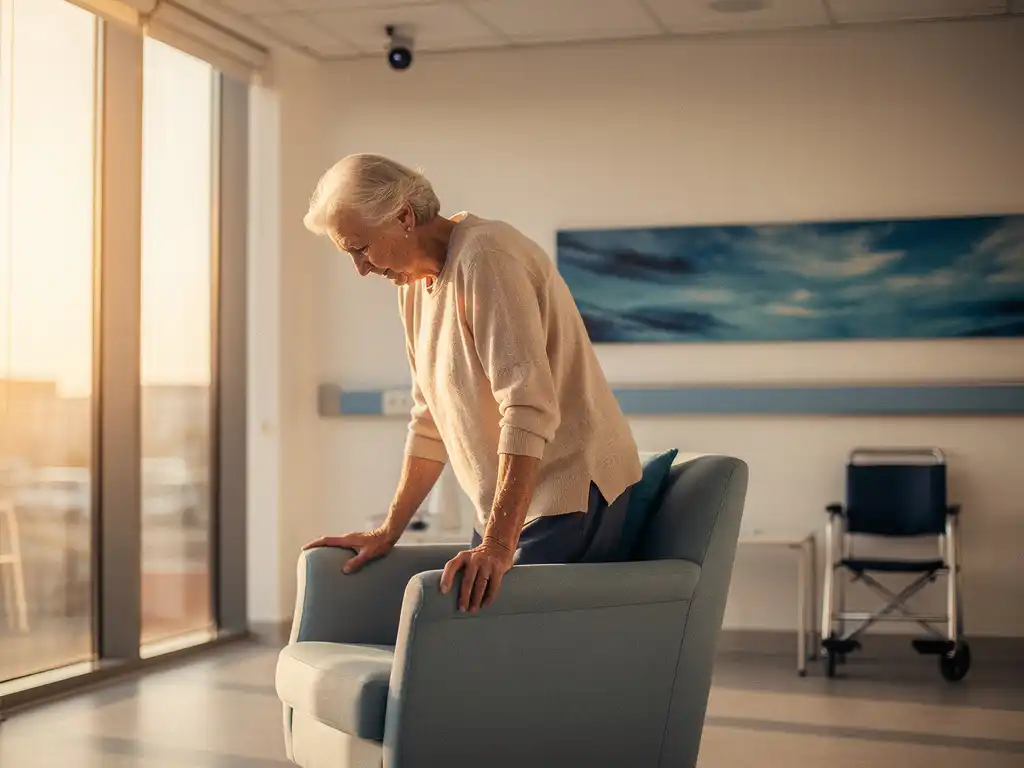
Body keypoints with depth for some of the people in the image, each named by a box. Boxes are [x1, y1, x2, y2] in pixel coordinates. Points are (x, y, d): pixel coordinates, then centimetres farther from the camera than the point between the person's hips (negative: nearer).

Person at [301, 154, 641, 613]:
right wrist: (387, 533, 17)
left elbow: (529, 411, -25)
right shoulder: (414, 281, 13)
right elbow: (430, 422, 20)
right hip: (507, 507, 8)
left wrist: (498, 545, -30)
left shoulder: (485, 257, -16)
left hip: (571, 494, -8)